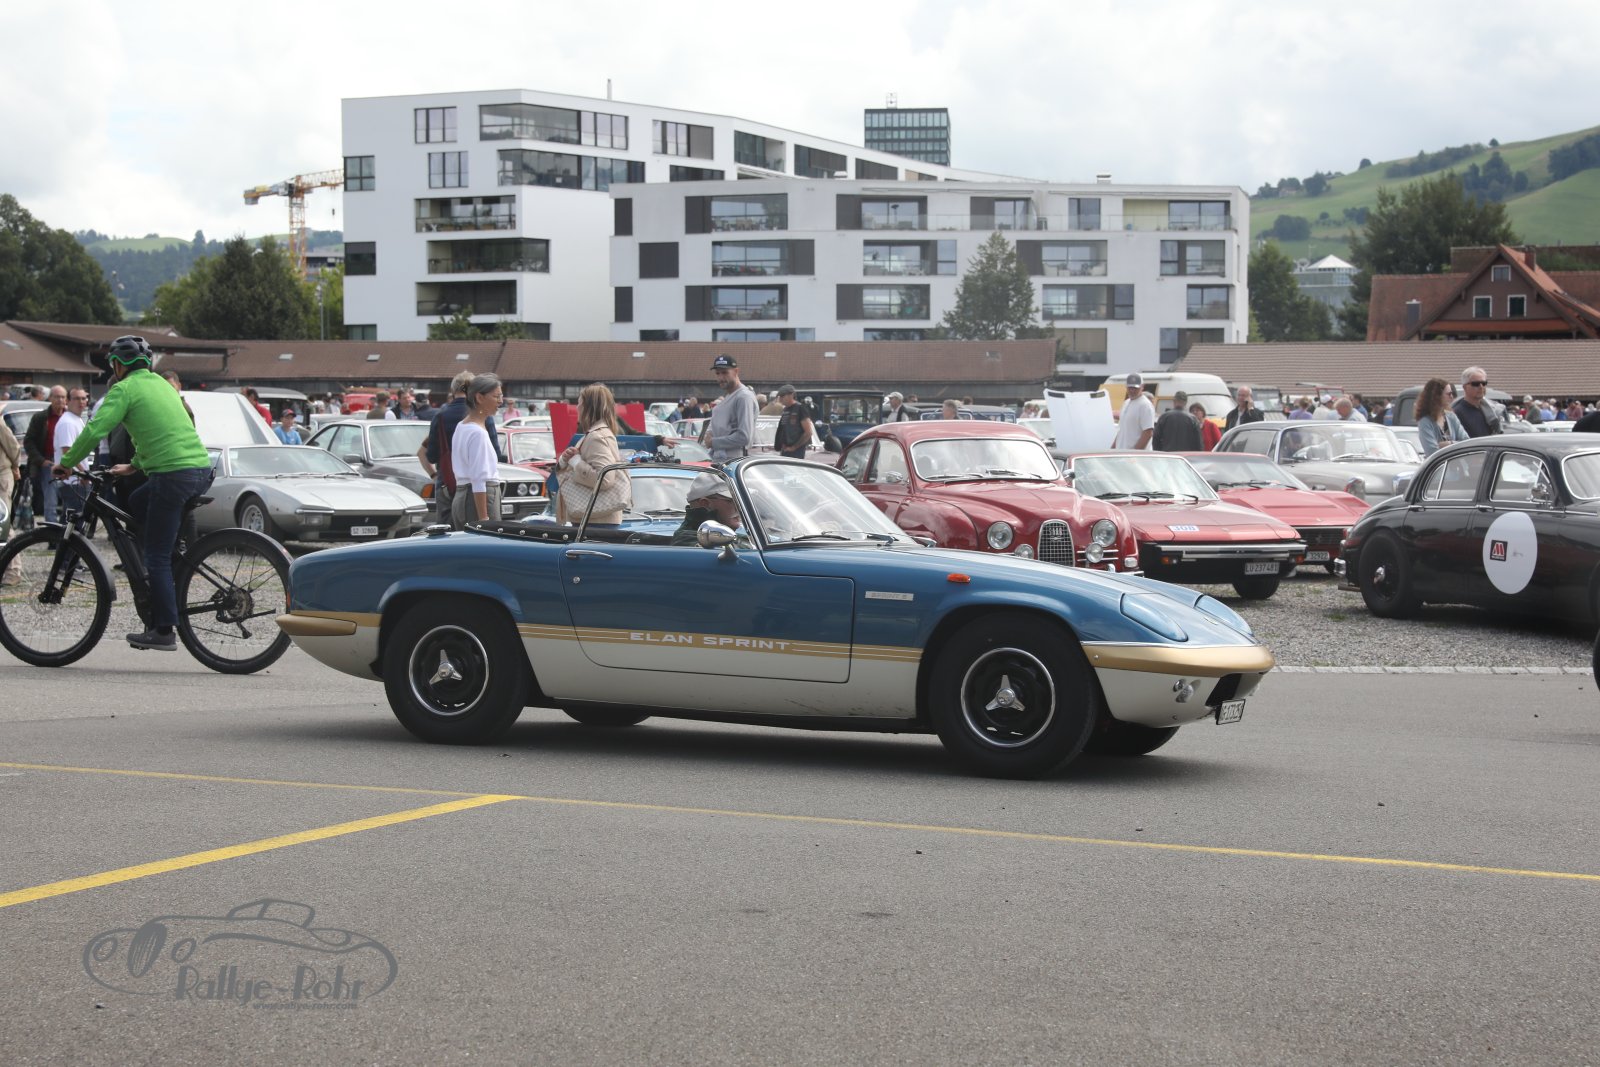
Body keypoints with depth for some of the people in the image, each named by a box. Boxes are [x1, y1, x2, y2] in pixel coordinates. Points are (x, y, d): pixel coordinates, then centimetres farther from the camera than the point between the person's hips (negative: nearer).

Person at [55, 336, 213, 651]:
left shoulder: (124, 389, -1)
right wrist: (134, 465, 38)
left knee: (157, 557, -1)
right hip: (201, 470, 8)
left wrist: (66, 463, 4)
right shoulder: (161, 384, 23)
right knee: (137, 503, 29)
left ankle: (164, 632, -1)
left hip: (173, 476, -8)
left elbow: (94, 431, -9)